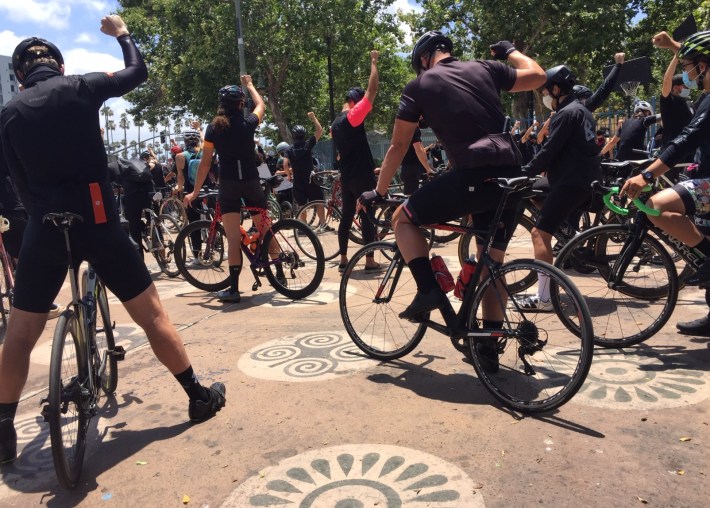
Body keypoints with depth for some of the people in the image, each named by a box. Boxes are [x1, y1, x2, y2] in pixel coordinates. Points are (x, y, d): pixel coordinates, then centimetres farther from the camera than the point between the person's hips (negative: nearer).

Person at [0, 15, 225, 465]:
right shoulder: (81, 87, 1)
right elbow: (138, 71, 15)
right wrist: (122, 33, 31)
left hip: (45, 229, 2)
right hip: (97, 222, -2)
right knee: (152, 313, 9)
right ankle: (199, 396, 18)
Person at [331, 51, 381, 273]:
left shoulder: (335, 124, 15)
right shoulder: (353, 116, -12)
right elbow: (372, 90, -15)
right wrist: (374, 62, -6)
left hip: (346, 177, 8)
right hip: (362, 176, -8)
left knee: (347, 216, 10)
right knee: (367, 217, -3)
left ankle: (343, 259, 13)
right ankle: (370, 260, 0)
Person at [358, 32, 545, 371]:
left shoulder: (419, 86, 8)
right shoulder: (485, 69, 18)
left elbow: (398, 146, 10)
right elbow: (538, 76, 28)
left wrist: (378, 193, 20)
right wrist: (509, 51, 43)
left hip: (473, 179, -5)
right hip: (510, 179, 5)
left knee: (404, 218, 16)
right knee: (492, 263, 18)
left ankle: (428, 290, -1)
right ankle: (488, 348, 24)